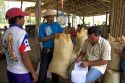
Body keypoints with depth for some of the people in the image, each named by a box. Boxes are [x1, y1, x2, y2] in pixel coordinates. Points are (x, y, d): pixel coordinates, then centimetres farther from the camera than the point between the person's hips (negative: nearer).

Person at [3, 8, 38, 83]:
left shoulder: (6, 33, 3)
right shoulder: (21, 32, -20)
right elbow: (24, 56, -23)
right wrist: (33, 73, -15)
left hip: (10, 71, 7)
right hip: (22, 73, -7)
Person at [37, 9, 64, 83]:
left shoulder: (57, 24, 2)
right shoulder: (42, 26, -9)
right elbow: (40, 39, -18)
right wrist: (52, 36, -25)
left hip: (56, 50, 3)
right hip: (46, 51, -3)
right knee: (43, 69, 4)